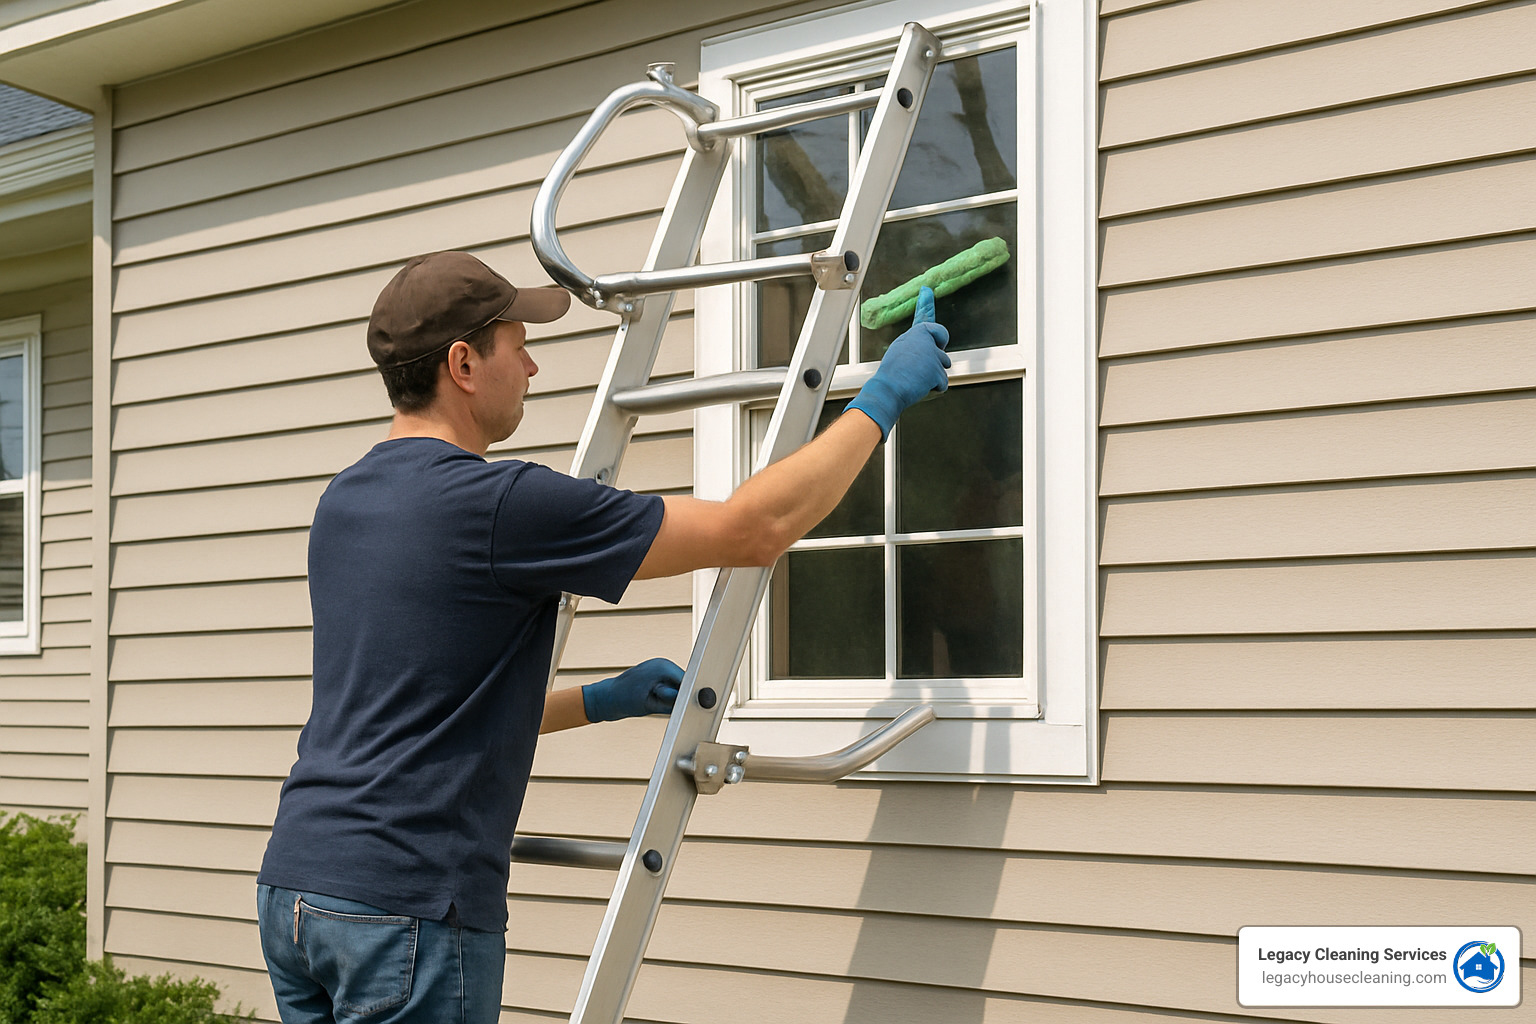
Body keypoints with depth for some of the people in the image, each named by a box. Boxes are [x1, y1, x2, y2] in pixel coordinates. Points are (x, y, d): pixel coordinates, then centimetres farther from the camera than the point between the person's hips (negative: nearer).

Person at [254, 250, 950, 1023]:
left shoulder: (342, 503, 12)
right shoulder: (496, 503, -15)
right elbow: (755, 529, -11)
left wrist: (601, 701, 23)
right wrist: (883, 398, 0)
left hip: (294, 882, 9)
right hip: (406, 907, -9)